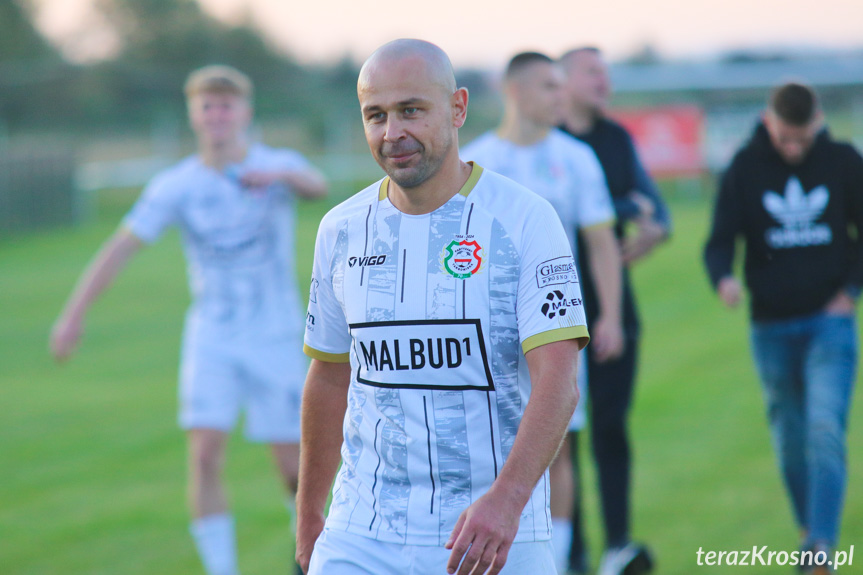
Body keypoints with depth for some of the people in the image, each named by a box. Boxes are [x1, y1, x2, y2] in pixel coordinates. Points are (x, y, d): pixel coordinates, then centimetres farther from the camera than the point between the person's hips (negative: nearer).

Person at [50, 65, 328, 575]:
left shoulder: (278, 165, -7)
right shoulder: (177, 186, -3)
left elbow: (317, 185, -29)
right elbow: (121, 247, -6)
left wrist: (282, 175, -52)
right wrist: (75, 313, -14)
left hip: (276, 340, -1)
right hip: (212, 337, 1)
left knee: (293, 467, 2)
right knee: (205, 455, -15)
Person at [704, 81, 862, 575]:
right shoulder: (746, 168, -2)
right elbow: (721, 239, -5)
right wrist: (724, 278, -26)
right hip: (771, 326, 2)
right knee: (790, 437, 11)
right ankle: (808, 529, 30)